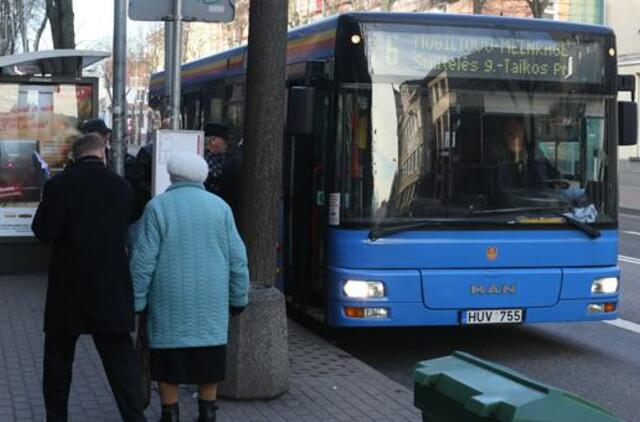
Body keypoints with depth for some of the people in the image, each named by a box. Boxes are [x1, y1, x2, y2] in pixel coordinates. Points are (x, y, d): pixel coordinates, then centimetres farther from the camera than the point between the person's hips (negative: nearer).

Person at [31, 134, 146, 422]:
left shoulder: (59, 184, -8)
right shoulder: (123, 187, 1)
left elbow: (44, 232, -12)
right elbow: (126, 234, 6)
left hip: (68, 288, -1)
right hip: (112, 290, 2)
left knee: (58, 359, 13)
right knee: (121, 357, 5)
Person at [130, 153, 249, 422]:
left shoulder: (158, 207, -5)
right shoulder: (219, 207, 3)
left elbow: (143, 261, -8)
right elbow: (237, 259, 3)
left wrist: (137, 301, -1)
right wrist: (239, 298, 12)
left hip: (171, 301, -2)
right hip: (211, 301, 3)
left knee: (168, 367, 6)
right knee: (208, 360, 12)